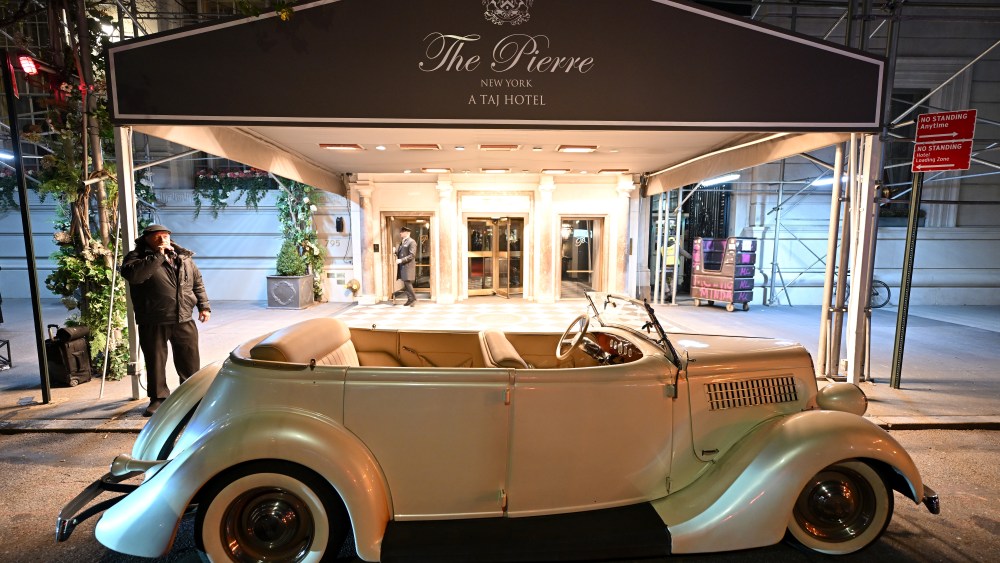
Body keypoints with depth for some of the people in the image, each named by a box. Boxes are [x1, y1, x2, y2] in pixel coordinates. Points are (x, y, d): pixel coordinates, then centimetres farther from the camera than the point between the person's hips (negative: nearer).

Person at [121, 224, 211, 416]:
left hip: (184, 320, 3)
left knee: (190, 361, 11)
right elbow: (133, 274, -23)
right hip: (153, 323, -3)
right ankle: (158, 398, 22)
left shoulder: (184, 257, 12)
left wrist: (204, 306, 8)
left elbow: (198, 283, 16)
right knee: (155, 362, 7)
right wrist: (158, 256, -20)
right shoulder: (137, 256, -1)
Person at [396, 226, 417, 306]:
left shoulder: (412, 242, -8)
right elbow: (398, 252, 26)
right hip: (402, 266, 8)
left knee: (407, 282, -12)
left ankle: (414, 298, -1)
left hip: (408, 266, -8)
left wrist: (401, 260, -20)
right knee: (405, 283, 7)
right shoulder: (402, 242, 19)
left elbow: (412, 255, -16)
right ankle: (409, 299, 12)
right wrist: (396, 253, 3)